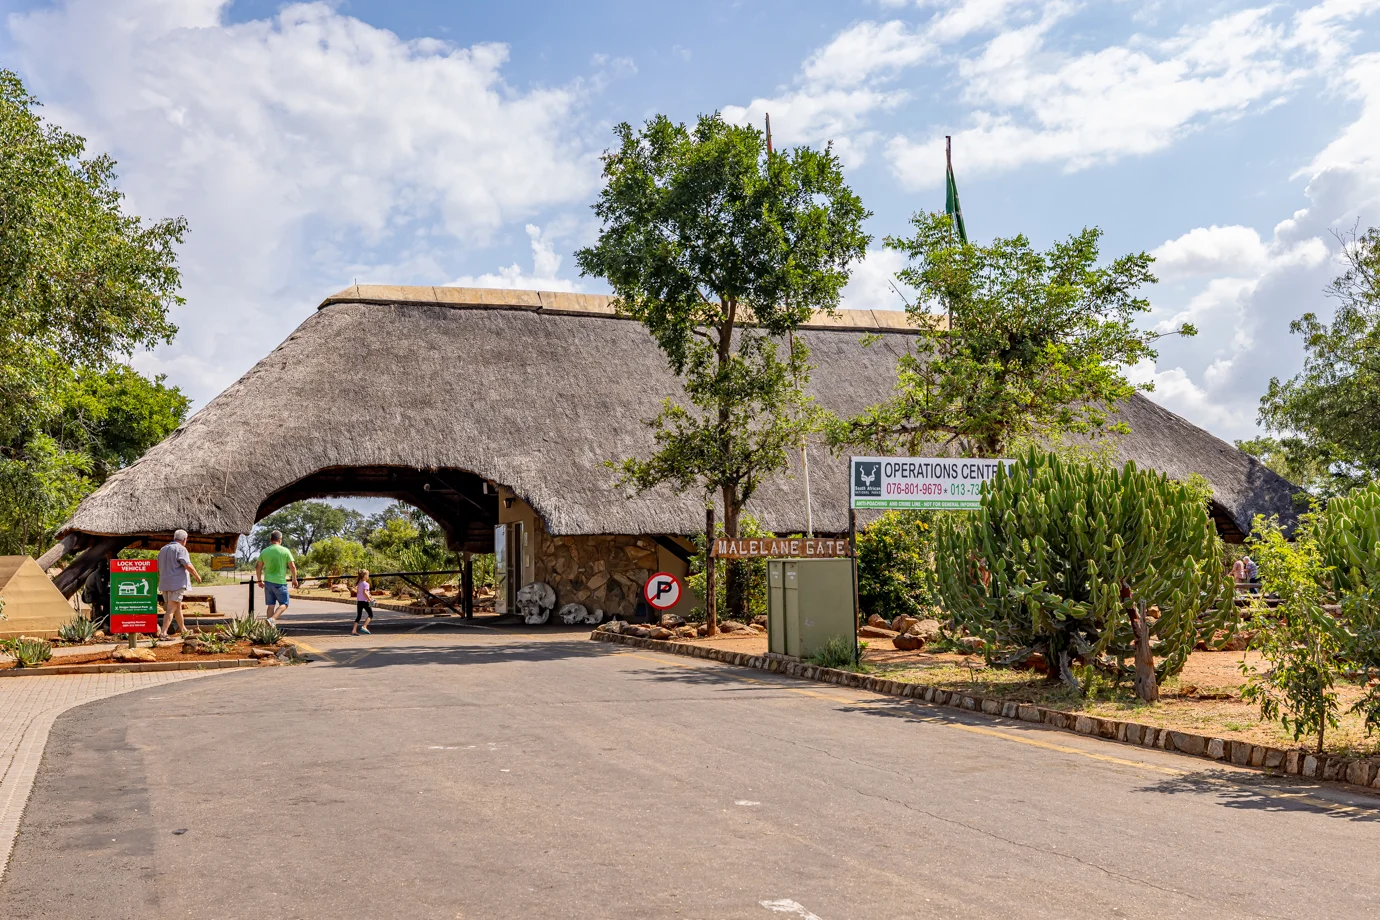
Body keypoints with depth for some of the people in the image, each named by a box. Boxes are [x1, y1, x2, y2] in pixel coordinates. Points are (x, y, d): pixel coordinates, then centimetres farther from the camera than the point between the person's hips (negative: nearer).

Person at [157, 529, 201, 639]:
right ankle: (163, 633, -18)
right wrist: (197, 576, -2)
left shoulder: (163, 549, 18)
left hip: (164, 584, 8)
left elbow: (159, 568, 25)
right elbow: (188, 566, -16)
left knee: (178, 606, 20)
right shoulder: (181, 549, -8)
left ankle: (183, 629, 32)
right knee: (171, 608, -10)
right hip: (177, 583, -8)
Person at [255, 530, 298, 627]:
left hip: (268, 582, 4)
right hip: (280, 582, -4)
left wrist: (259, 581, 22)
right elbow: (292, 566, -6)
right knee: (283, 604, 5)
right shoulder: (285, 551, -5)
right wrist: (294, 579, 7)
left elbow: (258, 567, 10)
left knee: (271, 605, 11)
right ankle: (272, 619, -17)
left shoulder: (264, 551, 6)